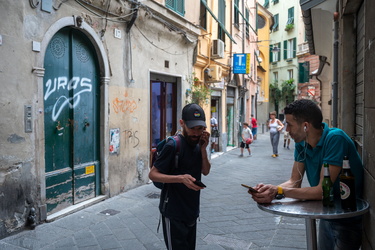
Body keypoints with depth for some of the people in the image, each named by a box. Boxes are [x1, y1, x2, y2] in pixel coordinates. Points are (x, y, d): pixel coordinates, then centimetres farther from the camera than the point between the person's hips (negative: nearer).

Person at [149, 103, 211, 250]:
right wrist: (181, 178, -32)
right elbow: (153, 174, -19)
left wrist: (203, 149, -12)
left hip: (191, 210, 8)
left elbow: (205, 171, 3)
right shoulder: (173, 146, -20)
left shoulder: (197, 144, 4)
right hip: (173, 213, -8)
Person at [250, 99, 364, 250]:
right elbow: (294, 182, -5)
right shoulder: (301, 143, -5)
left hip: (349, 220, -7)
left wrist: (279, 191, -32)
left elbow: (322, 191, -30)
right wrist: (270, 189, -24)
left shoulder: (335, 138, -28)